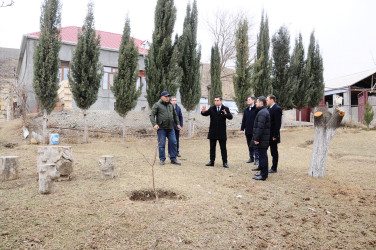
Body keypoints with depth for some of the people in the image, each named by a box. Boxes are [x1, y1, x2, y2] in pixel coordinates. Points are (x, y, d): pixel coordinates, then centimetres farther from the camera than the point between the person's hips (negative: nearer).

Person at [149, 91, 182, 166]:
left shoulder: (171, 105, 16)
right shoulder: (157, 105, -1)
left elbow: (175, 115, 25)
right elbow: (152, 115, -7)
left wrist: (178, 124, 17)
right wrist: (154, 124, -20)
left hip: (170, 128, 5)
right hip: (161, 128, -5)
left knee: (173, 143, 3)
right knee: (161, 144, -1)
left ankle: (173, 159, 12)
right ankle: (162, 159, 11)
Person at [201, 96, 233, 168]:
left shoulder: (225, 109, 0)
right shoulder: (211, 108, 7)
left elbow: (230, 117, -11)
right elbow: (205, 114, -2)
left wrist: (226, 114, -33)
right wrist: (203, 111, -25)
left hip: (222, 132, -2)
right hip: (213, 132, 3)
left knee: (223, 148, 3)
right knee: (212, 147, 9)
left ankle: (225, 162, 8)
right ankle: (212, 161, 17)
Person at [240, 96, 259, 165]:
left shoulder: (256, 109, -8)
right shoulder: (246, 110, 13)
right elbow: (243, 120, 15)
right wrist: (242, 128, 9)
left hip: (255, 131, -6)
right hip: (248, 131, 6)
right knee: (249, 145, 13)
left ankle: (257, 159, 2)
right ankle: (251, 158, 22)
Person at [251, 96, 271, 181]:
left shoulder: (262, 113, -17)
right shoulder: (265, 111, 17)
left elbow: (260, 127, -23)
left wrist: (256, 139, -21)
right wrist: (256, 138, 20)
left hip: (262, 140, -11)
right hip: (264, 139, 11)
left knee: (262, 156, -5)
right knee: (263, 156, 17)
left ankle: (263, 175, 0)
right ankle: (263, 172, 26)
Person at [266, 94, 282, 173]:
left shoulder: (277, 109, -14)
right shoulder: (269, 108, 12)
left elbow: (278, 123, -18)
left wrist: (275, 135, -20)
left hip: (273, 135, -9)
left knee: (274, 152, 3)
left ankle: (274, 168, 13)